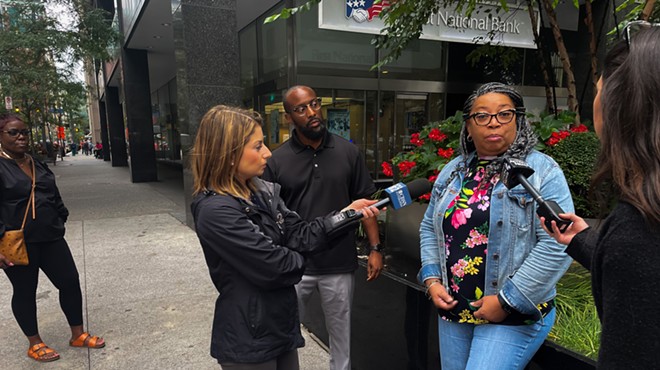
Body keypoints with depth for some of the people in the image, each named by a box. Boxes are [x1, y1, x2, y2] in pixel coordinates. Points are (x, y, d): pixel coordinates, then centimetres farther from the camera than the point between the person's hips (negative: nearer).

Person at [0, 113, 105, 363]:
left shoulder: (38, 165, 12)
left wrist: (60, 221, 18)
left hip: (51, 238, 6)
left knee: (70, 282, 7)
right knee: (25, 292, 9)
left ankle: (78, 335, 23)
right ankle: (34, 344, 27)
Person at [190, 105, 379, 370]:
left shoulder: (262, 192, 2)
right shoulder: (215, 211, -25)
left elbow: (298, 236, -2)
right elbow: (273, 267, -25)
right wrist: (299, 259, -4)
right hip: (248, 338, -7)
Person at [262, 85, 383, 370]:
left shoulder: (348, 152, -1)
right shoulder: (277, 161, -5)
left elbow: (364, 202, 4)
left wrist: (375, 248, -1)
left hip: (340, 264, 1)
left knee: (341, 330, 18)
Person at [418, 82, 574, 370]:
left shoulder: (542, 171, -9)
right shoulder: (453, 171, 7)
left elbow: (557, 246, -17)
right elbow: (430, 227, 13)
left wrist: (507, 301, -17)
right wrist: (432, 280, 1)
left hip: (514, 317, -5)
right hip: (453, 310, 5)